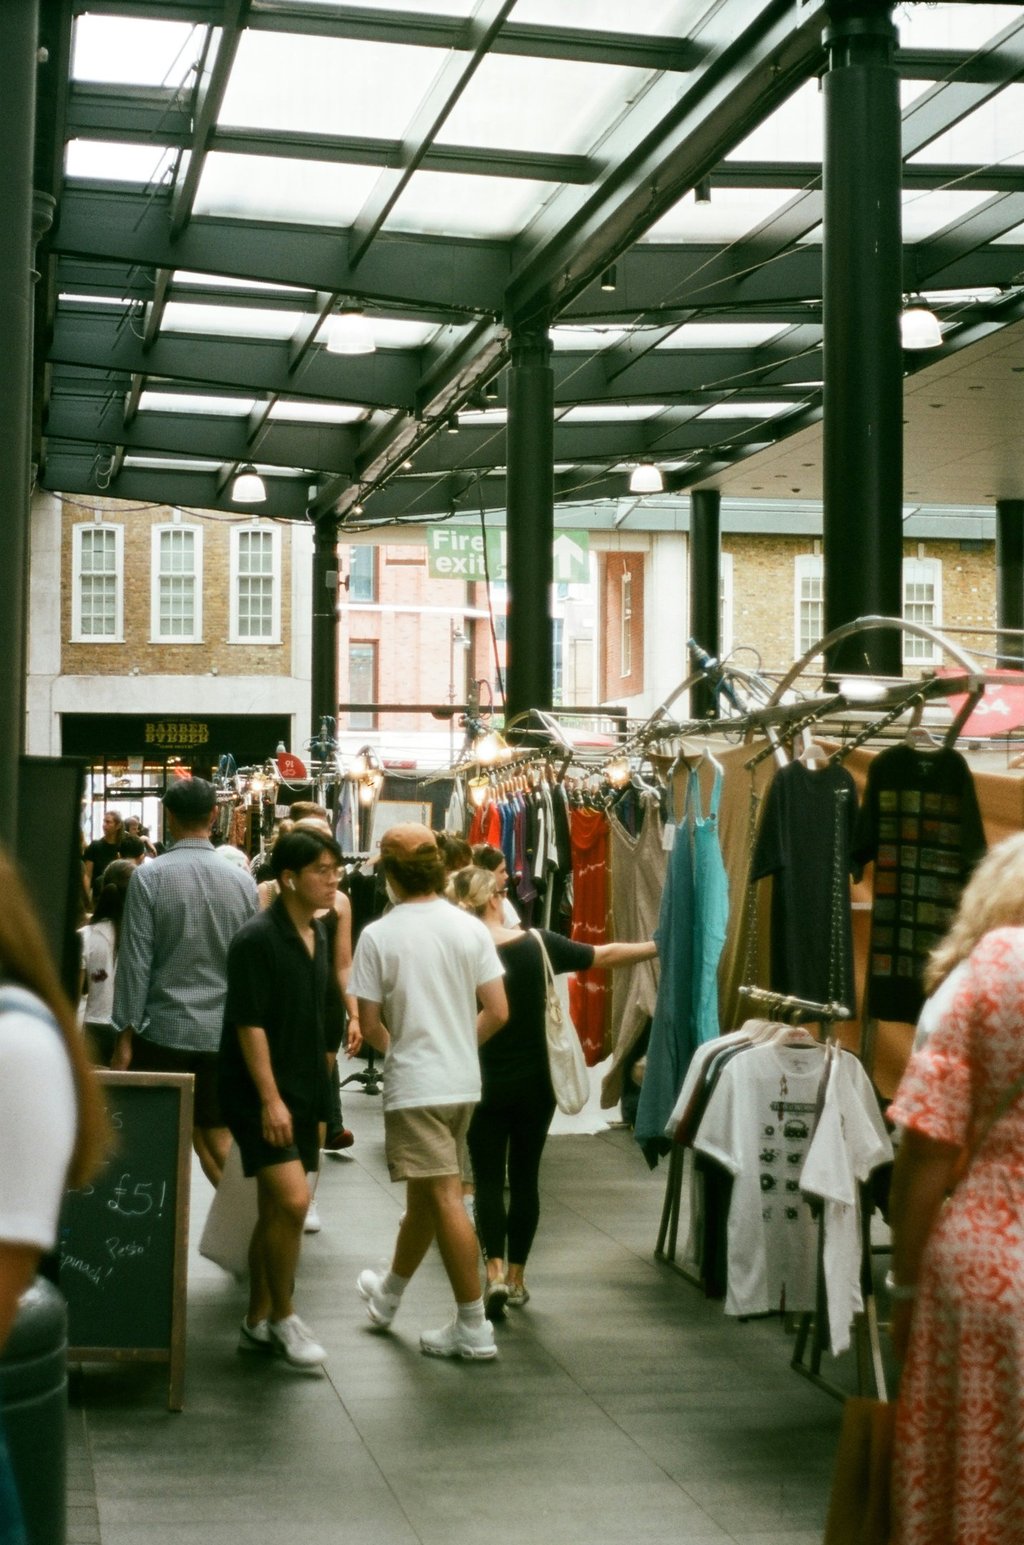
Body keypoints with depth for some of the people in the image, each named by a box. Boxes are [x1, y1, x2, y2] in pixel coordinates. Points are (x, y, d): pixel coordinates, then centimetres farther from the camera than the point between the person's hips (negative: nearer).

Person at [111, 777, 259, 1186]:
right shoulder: (242, 881, 0)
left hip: (164, 1029, -3)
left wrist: (126, 1032, -2)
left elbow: (136, 959, -9)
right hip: (223, 1032, 3)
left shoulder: (149, 876, -9)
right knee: (215, 1134, 12)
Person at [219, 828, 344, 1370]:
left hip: (301, 1088, 8)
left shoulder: (318, 936, 10)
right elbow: (249, 1024, -18)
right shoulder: (257, 939, -15)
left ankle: (258, 1322, 20)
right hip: (259, 1092, -8)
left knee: (276, 1208, 12)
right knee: (292, 1200, -16)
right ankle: (282, 1316, -1)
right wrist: (271, 1099, -21)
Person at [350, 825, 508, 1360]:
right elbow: (498, 1013, -1)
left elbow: (370, 1025, -6)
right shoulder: (471, 928, 0)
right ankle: (388, 1294, 38)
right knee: (423, 1193, 18)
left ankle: (473, 1327, -4)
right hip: (463, 1081, 5)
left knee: (444, 1198, -4)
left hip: (414, 1084, -5)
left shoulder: (378, 935, -10)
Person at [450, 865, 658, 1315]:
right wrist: (658, 946, 12)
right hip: (535, 1083, 2)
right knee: (525, 1177, 12)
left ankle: (495, 1271, -10)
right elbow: (604, 955, 1)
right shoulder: (538, 943, -7)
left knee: (488, 1179, 6)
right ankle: (516, 1277, 18)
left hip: (486, 1086, -2)